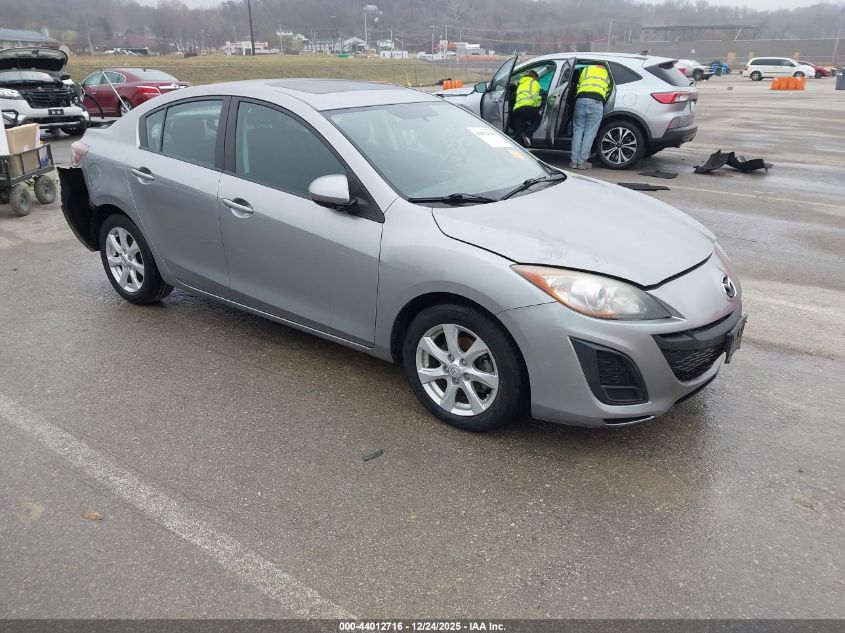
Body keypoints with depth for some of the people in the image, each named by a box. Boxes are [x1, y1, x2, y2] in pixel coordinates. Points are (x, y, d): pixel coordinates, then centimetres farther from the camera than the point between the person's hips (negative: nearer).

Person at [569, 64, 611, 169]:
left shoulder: (586, 69, 27)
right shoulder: (607, 73, 25)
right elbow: (608, 91, 26)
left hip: (581, 100, 1)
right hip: (596, 102, -1)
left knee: (578, 131, 7)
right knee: (589, 133, 1)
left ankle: (574, 161, 5)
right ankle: (582, 162, 0)